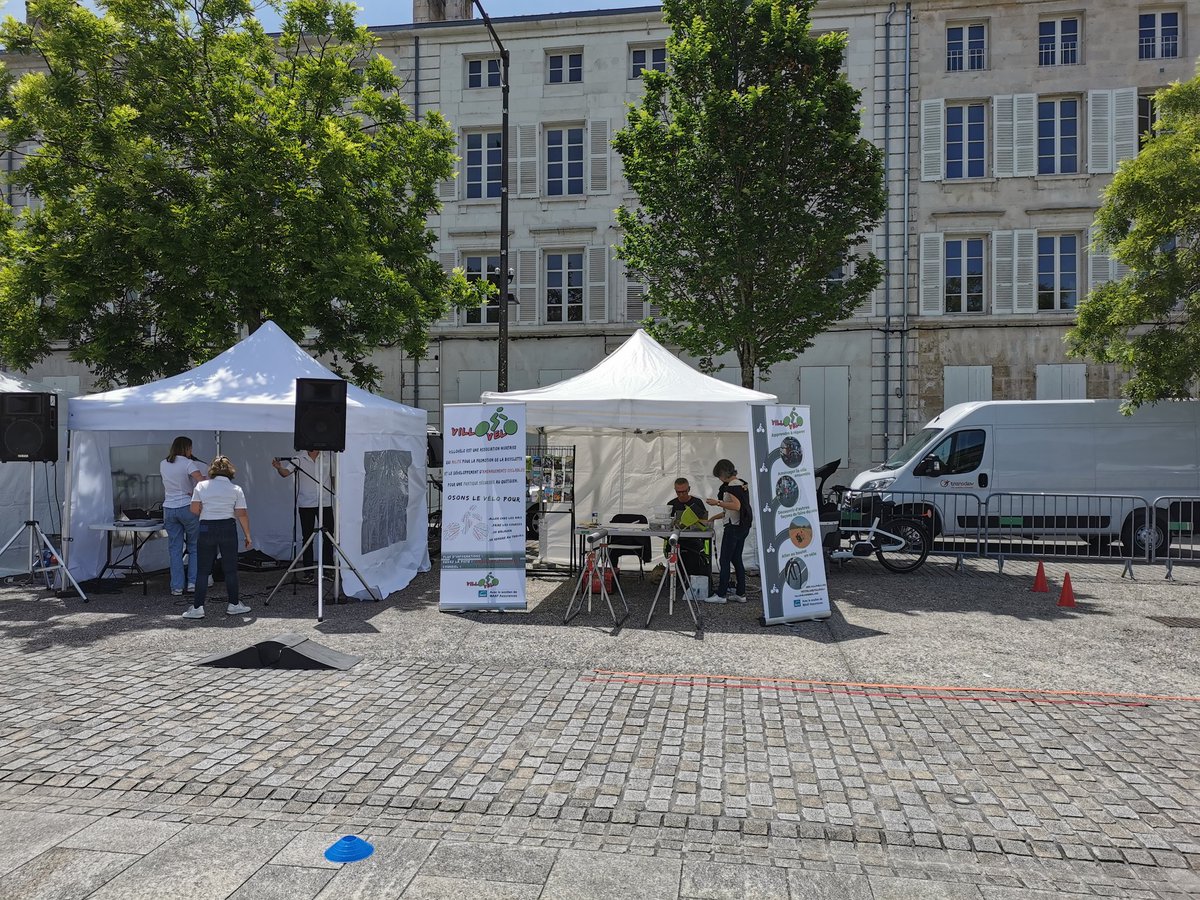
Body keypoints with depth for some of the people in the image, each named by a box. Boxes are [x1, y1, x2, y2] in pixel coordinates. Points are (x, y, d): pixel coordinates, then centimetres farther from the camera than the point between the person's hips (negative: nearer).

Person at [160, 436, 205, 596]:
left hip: (169, 509, 4)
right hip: (187, 508, -4)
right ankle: (193, 582, 6)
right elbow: (202, 481, -21)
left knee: (175, 549, 7)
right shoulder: (188, 463, -9)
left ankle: (177, 587, 7)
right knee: (195, 547, 10)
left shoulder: (163, 465, 8)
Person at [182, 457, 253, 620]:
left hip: (206, 528, 1)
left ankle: (197, 607, 6)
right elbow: (242, 515, -2)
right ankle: (234, 605, 14)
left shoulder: (201, 486, 5)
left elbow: (194, 509, -1)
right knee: (230, 569, 8)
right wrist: (248, 536, 4)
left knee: (203, 570, 6)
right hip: (228, 528, -1)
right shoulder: (236, 489, 2)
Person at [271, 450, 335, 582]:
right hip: (306, 505, -1)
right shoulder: (299, 460, 0)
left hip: (325, 504, 1)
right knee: (307, 539, 3)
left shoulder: (328, 458, 4)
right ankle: (308, 572, 9)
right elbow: (286, 473, -12)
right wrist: (279, 468, -34)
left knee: (328, 537, 5)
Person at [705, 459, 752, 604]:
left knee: (724, 560, -4)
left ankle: (721, 595, 0)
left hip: (733, 527, -10)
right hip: (743, 526, 10)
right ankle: (740, 593, 14)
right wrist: (714, 518, 23)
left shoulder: (732, 485, -13)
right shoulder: (742, 484, 16)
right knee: (737, 559, 13)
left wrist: (718, 502, -21)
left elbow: (736, 506, -25)